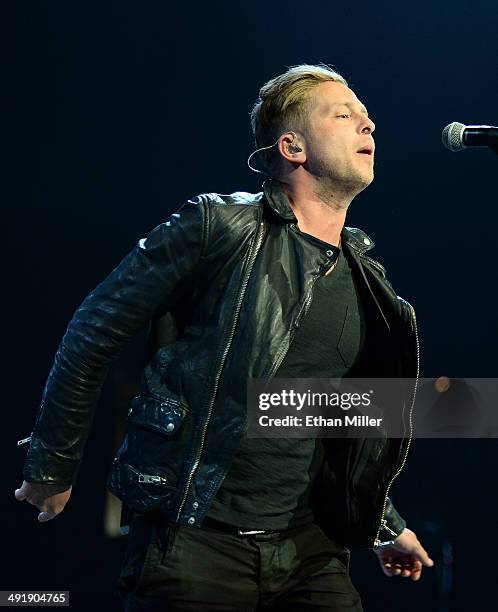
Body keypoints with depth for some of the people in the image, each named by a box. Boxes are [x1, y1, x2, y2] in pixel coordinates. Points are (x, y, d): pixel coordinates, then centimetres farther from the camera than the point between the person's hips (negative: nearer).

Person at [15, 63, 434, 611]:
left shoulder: (369, 282, 11)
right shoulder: (218, 227, -8)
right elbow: (93, 333, -4)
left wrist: (386, 526, 24)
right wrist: (54, 466, 0)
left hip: (309, 550, 6)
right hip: (192, 542, -5)